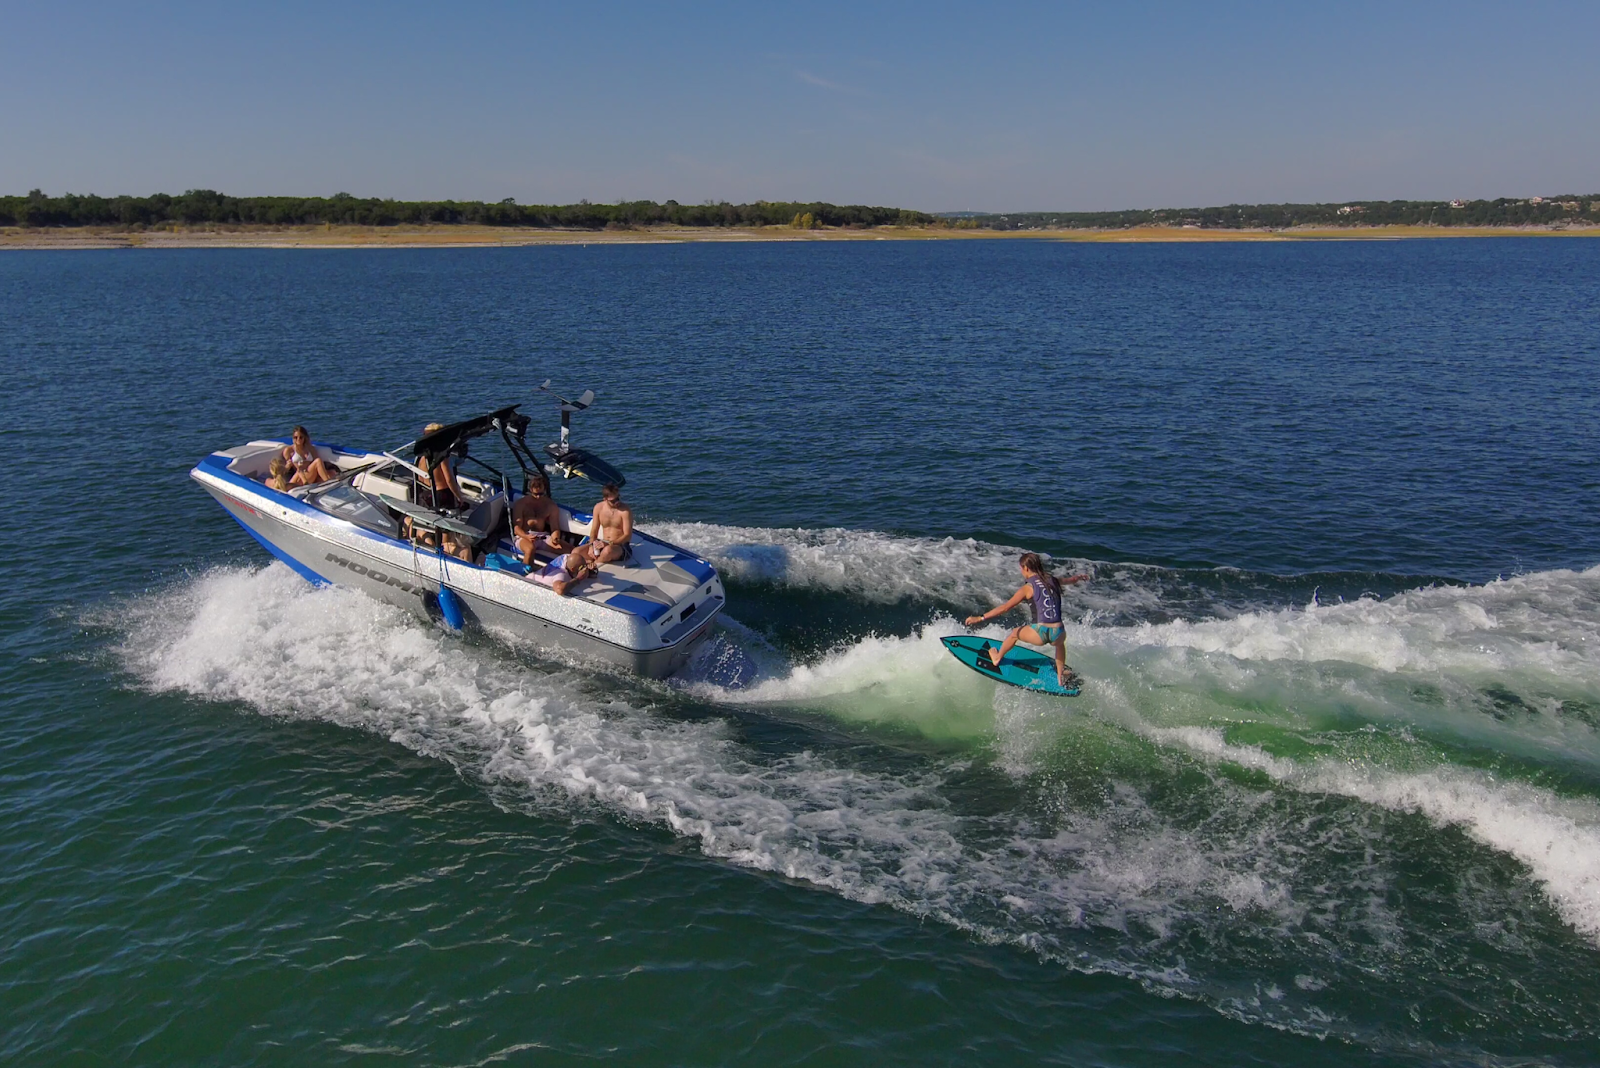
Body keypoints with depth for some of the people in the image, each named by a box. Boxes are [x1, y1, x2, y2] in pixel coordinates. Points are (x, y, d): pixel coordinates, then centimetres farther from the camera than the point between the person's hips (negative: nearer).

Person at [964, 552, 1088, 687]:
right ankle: (1061, 677, 43)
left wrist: (980, 618, -6)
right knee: (1060, 641, 41)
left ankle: (997, 658, 48)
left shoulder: (1028, 588, -3)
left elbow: (1006, 607, -8)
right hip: (1057, 635, 4)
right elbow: (1070, 579, 32)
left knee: (1015, 633, 27)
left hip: (1041, 634, -4)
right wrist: (1079, 577, 56)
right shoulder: (1053, 580, 10)